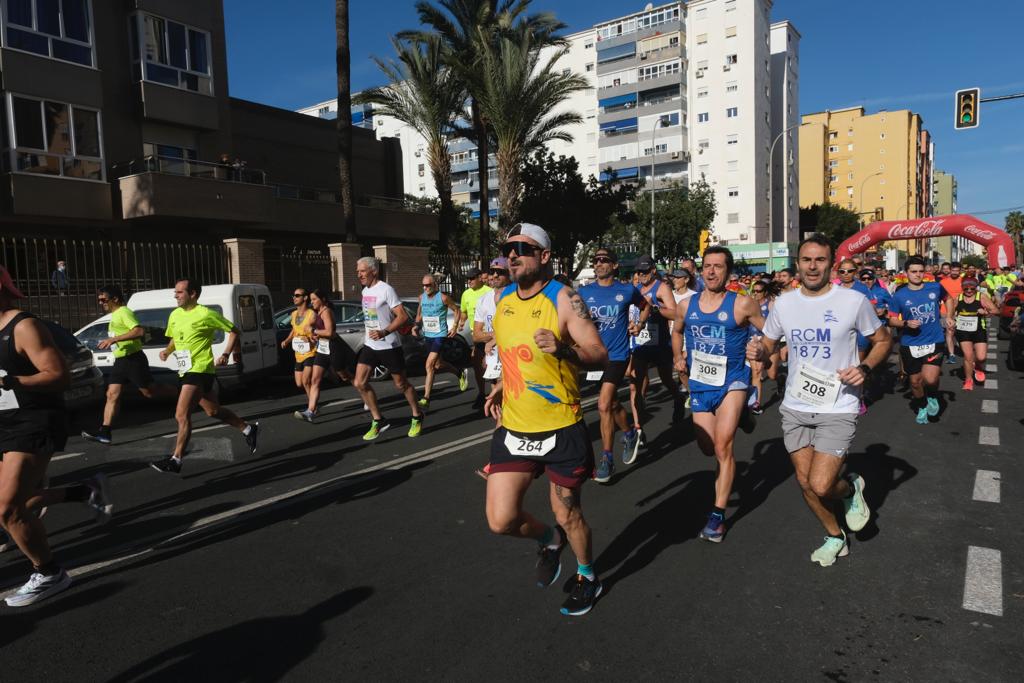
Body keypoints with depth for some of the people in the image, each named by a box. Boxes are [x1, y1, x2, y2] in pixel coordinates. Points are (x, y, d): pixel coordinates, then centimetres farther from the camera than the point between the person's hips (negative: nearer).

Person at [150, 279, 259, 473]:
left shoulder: (206, 314, -12)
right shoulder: (175, 315, 10)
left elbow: (234, 331, -5)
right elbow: (174, 338, 24)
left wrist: (225, 354, -14)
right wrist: (167, 351, 3)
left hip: (200, 370, -8)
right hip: (185, 371, 8)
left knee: (182, 416, -13)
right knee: (214, 411, 18)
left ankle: (176, 460, -7)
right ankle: (249, 429, 35)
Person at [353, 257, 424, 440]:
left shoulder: (386, 290, -14)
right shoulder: (365, 291, 10)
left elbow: (403, 316, -20)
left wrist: (384, 332, -31)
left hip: (389, 346, -7)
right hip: (370, 345, 7)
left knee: (401, 384, 5)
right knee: (360, 383, -4)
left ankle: (417, 417, 26)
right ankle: (378, 421, 8)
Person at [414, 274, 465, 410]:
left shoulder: (443, 297, -12)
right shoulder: (422, 297, 5)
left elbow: (457, 310, -1)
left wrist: (455, 327, -8)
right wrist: (417, 325, 4)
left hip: (440, 335, -7)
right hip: (428, 335, 7)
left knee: (429, 365, -17)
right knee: (437, 365, 19)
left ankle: (426, 399, -16)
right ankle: (460, 373, 46)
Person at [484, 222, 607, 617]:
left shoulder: (563, 299, -12)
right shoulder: (503, 298, 6)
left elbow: (599, 356, -14)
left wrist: (562, 349, -32)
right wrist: (503, 387, 11)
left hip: (561, 431, -5)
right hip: (514, 429, 5)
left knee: (567, 514, 12)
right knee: (500, 520, 1)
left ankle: (587, 577, 42)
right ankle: (548, 540, 35)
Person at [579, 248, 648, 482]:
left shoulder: (627, 291, -1)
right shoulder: (584, 292, 3)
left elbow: (645, 306, 18)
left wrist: (639, 324, 1)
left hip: (617, 355, -3)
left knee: (604, 405, -13)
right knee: (612, 403, 17)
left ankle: (607, 459, -1)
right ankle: (630, 434, 44)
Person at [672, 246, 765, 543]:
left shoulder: (742, 304, -9)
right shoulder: (687, 305, 3)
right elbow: (677, 331, 22)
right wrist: (678, 357, 8)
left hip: (732, 382, -4)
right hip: (699, 384, 5)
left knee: (722, 445, -17)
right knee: (708, 448, 12)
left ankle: (718, 514, -5)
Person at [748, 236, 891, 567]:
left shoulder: (854, 301, -9)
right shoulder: (783, 303, 1)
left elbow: (882, 341, 4)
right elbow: (768, 345, 11)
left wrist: (865, 368, -14)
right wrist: (758, 350, -13)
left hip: (838, 408, -4)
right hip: (795, 407, 4)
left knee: (821, 486, -13)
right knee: (805, 483, 12)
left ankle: (852, 487, 24)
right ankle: (836, 537, 38)